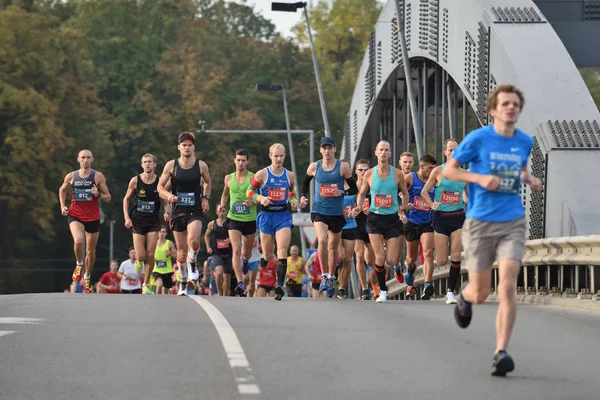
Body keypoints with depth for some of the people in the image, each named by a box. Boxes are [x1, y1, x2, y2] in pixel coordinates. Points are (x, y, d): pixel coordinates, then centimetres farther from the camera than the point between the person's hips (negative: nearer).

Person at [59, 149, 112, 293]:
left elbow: (108, 198, 0)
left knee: (91, 250, 9)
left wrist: (98, 195, -20)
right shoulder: (71, 176, 1)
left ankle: (87, 278, 30)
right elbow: (62, 190, 21)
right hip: (75, 215, -1)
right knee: (78, 241, -28)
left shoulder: (98, 176, -3)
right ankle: (79, 264, 1)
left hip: (93, 217, 1)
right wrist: (63, 206, 6)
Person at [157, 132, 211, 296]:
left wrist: (205, 198, 3)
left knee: (193, 240, -28)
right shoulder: (171, 165, -1)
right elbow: (160, 186, 5)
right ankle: (183, 283, 24)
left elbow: (207, 183, 19)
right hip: (178, 211, 1)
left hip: (195, 210, -1)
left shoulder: (201, 165, 0)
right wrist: (168, 195, -15)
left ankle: (193, 264, 3)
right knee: (182, 249, 7)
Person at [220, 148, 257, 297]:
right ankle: (240, 284, -22)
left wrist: (254, 201, -23)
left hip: (250, 219, 0)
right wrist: (223, 206, 7)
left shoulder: (253, 177, -4)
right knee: (236, 251, -16)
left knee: (247, 252, 16)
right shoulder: (228, 178, 5)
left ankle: (245, 260, 55)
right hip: (233, 219, 0)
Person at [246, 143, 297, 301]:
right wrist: (261, 198, -16)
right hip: (266, 215, -1)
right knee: (268, 254, 5)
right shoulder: (262, 174, -3)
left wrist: (294, 202, 1)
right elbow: (249, 191, 2)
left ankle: (280, 285, -21)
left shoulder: (289, 175, 6)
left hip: (283, 215, 1)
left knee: (282, 250, -16)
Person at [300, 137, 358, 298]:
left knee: (333, 248, 12)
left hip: (337, 212, 1)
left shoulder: (343, 166, -3)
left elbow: (355, 188, 1)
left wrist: (343, 193, -18)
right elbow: (306, 181, 21)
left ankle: (331, 279, 28)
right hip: (319, 211, -1)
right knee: (322, 240, -24)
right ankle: (325, 275, -14)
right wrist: (303, 196, 5)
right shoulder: (314, 167, 1)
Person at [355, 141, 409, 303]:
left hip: (392, 218, 0)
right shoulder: (369, 174, -2)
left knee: (391, 261, -5)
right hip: (375, 218, 0)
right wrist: (359, 206, -8)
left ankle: (397, 265, 35)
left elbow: (405, 192, 12)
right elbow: (362, 193, 10)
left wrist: (404, 207, -1)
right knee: (380, 257, -10)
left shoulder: (397, 174, -3)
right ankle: (382, 291, 6)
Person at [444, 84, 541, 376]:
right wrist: (480, 178, -17)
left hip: (513, 223, 2)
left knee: (507, 287, -16)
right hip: (480, 223, -2)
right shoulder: (478, 139, -7)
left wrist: (529, 180, 4)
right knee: (480, 295, 5)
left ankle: (501, 353, -14)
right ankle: (465, 295, 44)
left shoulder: (525, 142, 6)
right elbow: (448, 170, -2)